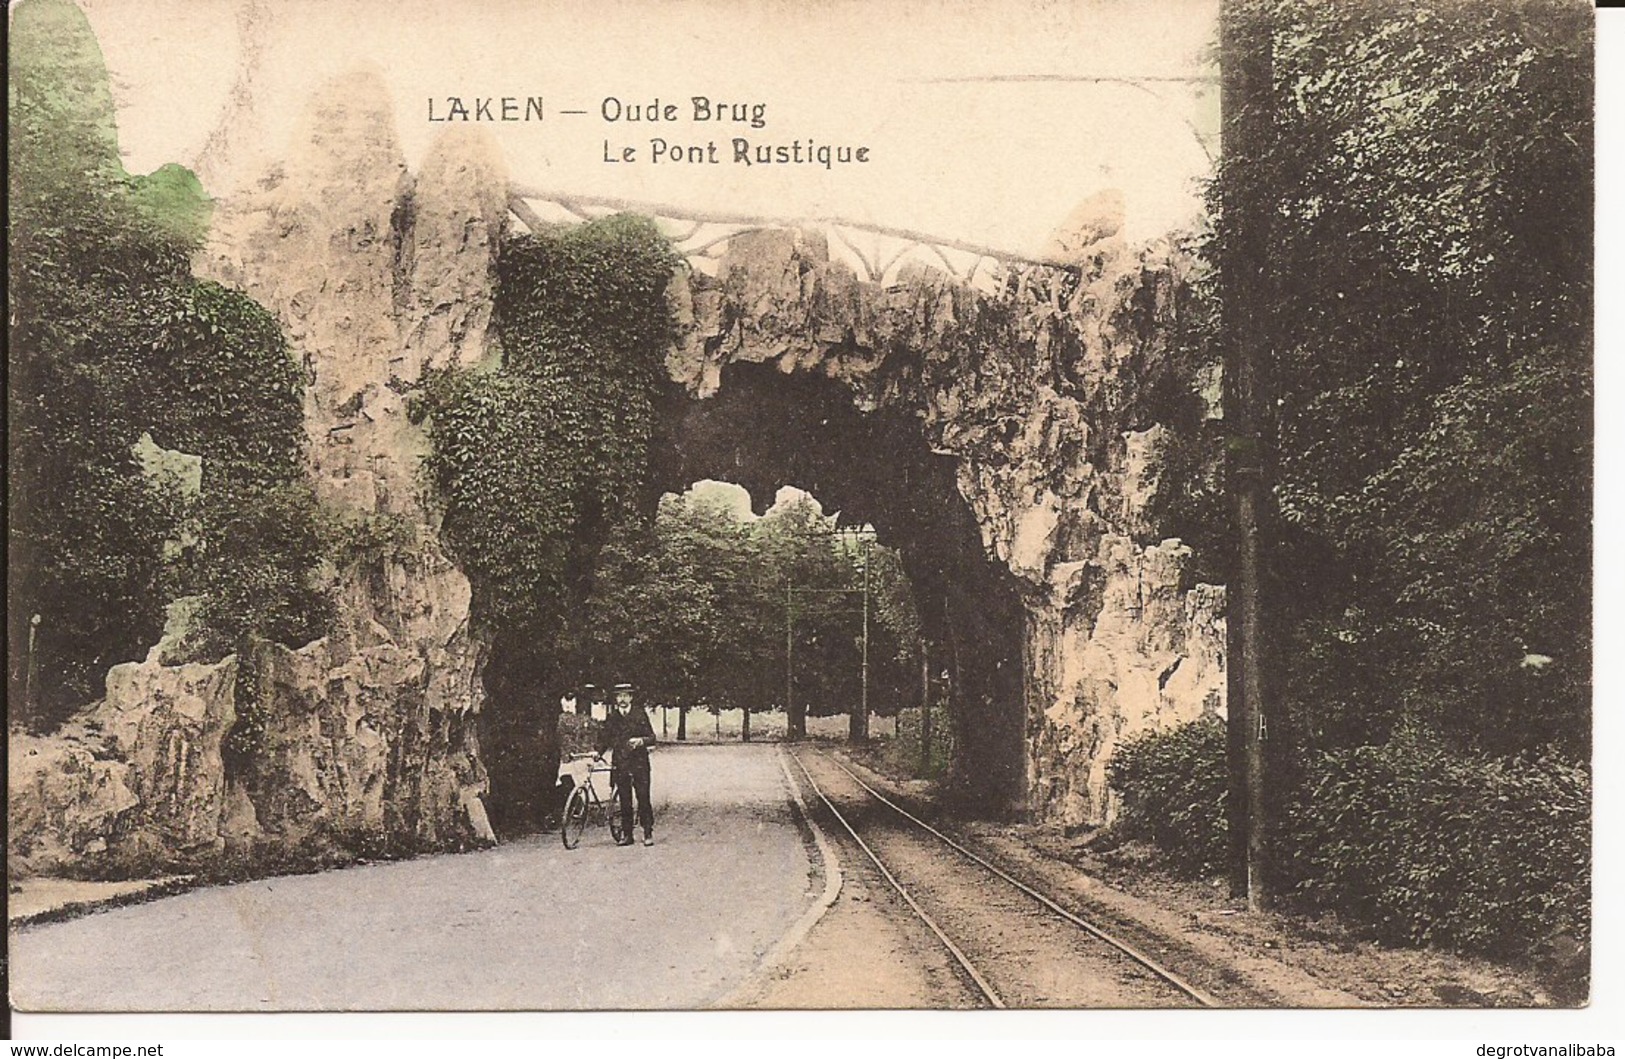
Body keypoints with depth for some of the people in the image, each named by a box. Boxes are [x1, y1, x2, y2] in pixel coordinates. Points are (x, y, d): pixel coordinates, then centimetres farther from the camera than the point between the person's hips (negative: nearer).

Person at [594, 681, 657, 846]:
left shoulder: (640, 715, 6)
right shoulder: (611, 718, 11)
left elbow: (652, 738, 5)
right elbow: (604, 739, 12)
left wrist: (641, 740, -15)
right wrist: (597, 752, -5)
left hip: (639, 763, -2)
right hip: (620, 763, 2)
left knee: (643, 798, -6)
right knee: (624, 800, 2)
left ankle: (648, 833, -1)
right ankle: (626, 834, 8)